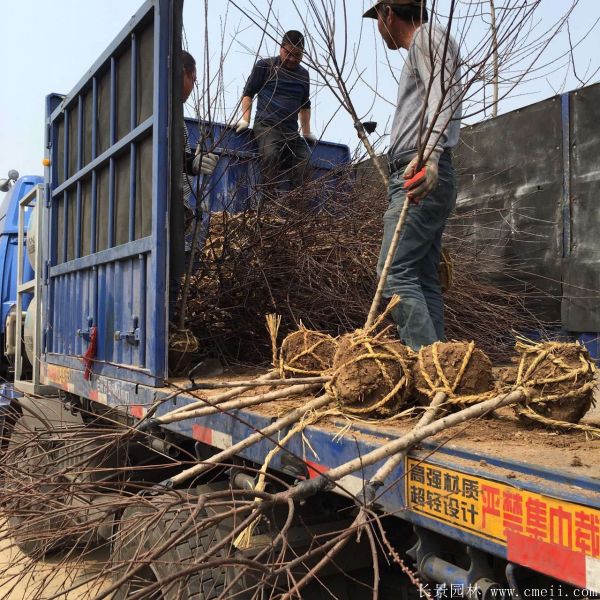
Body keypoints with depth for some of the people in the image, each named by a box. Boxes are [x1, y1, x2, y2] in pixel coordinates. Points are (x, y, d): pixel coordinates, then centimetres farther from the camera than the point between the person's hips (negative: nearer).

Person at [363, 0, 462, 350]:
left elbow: (444, 94, -17)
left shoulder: (428, 35, 2)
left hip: (422, 176, -10)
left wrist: (429, 151, -34)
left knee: (396, 273, -18)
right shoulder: (422, 48, 31)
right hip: (427, 176, 10)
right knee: (425, 279, 4)